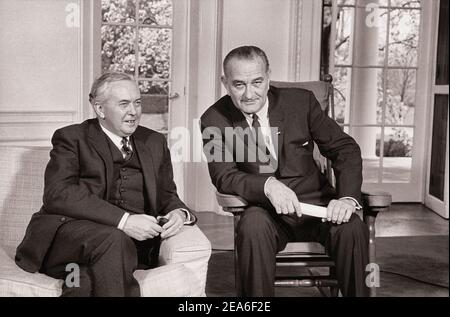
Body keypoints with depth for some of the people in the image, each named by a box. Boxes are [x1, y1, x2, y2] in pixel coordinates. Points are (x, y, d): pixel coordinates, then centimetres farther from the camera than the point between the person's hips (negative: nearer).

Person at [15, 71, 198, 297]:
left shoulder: (154, 142, 22)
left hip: (131, 239, 2)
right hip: (69, 232, -1)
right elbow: (58, 194, -10)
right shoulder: (72, 137, 6)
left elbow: (166, 195, 23)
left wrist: (179, 213, -4)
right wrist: (122, 220, -21)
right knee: (114, 240, -35)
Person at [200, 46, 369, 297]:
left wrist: (347, 198, -19)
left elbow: (345, 149, 0)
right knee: (253, 227, -35)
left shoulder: (301, 101, -2)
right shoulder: (215, 120, -4)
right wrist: (267, 185, -33)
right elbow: (224, 176, -13)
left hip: (313, 202, 2)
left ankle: (358, 293, -5)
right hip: (264, 209, -1)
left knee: (353, 229, -27)